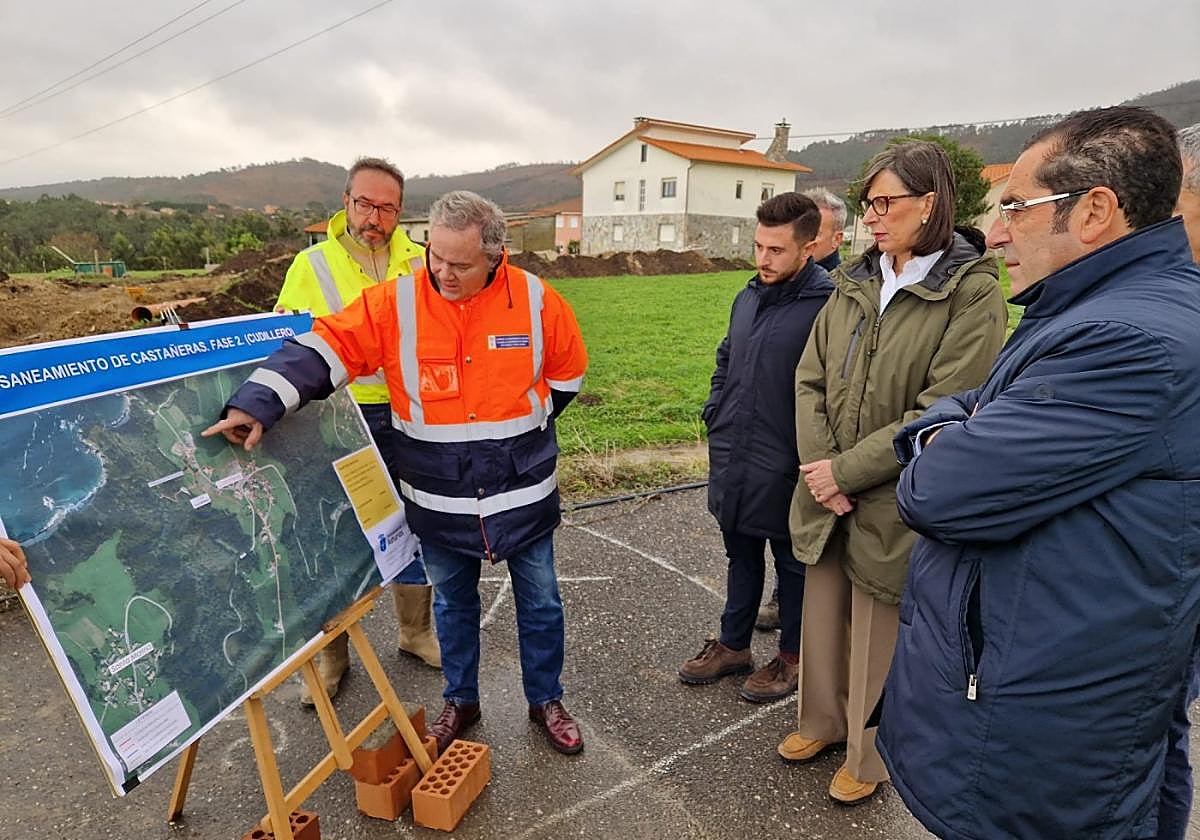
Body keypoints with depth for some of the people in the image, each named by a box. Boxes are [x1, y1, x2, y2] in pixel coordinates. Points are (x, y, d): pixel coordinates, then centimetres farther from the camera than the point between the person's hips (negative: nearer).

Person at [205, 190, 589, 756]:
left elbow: (566, 372, 5)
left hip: (523, 495, 0)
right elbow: (322, 347, -19)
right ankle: (461, 701, 43)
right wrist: (257, 403, -32)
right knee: (452, 603, 19)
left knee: (540, 602, 14)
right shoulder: (394, 304, -11)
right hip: (440, 502, 1)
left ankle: (546, 700, 38)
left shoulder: (537, 302, -10)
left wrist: (522, 425, 4)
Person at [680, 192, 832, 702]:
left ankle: (792, 656, 34)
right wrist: (715, 417, 11)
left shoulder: (827, 306, -18)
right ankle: (733, 645, 39)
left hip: (785, 469, -7)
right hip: (732, 459, 7)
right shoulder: (748, 296, 6)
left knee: (793, 564, 14)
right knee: (741, 558, 21)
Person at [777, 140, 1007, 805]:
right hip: (829, 496, 5)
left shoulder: (972, 293, -12)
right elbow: (809, 379, 3)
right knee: (822, 615, 20)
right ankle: (822, 721, 45)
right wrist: (817, 464, -10)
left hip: (894, 504, -5)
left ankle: (869, 756, 37)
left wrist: (848, 471, -18)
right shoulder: (854, 282, 6)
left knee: (878, 637, 12)